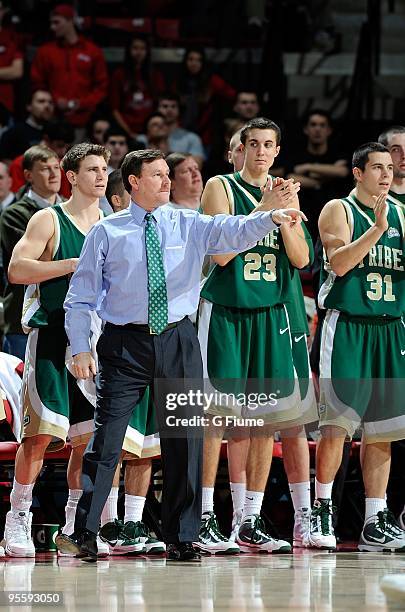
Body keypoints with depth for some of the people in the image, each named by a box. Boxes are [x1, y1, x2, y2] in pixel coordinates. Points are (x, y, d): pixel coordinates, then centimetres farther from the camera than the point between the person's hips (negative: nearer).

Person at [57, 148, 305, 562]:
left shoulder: (190, 226, 7)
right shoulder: (106, 233, 3)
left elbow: (234, 233, -11)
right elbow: (80, 297, 4)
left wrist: (271, 218, -30)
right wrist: (80, 349, -5)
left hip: (178, 341, 2)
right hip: (124, 342, -2)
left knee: (184, 437, 3)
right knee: (107, 436, -6)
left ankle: (181, 539, 12)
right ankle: (85, 534, -1)